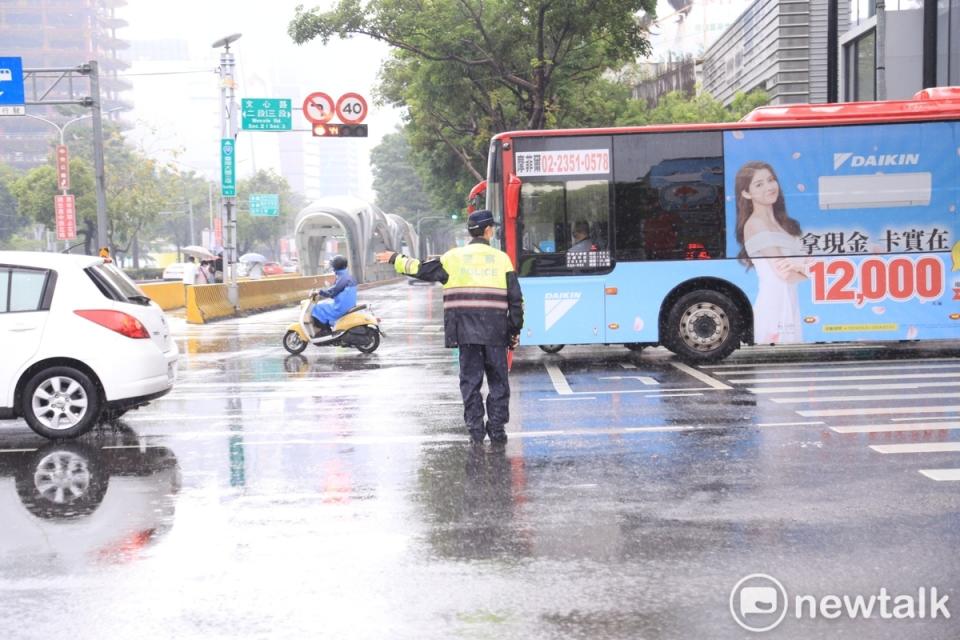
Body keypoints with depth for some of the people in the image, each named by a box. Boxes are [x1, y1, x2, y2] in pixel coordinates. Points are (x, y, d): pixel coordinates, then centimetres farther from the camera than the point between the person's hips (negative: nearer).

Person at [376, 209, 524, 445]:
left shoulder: (454, 257, 4)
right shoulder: (501, 258, 4)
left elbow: (421, 270, 10)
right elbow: (515, 299, 3)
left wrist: (396, 259, 26)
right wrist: (515, 330, 10)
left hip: (466, 330, 1)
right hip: (495, 332, 0)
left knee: (470, 379, 7)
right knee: (498, 380, 9)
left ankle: (475, 429, 7)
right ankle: (497, 429, 9)